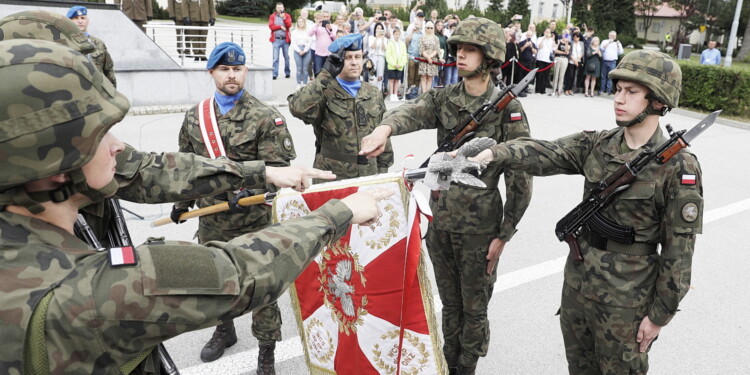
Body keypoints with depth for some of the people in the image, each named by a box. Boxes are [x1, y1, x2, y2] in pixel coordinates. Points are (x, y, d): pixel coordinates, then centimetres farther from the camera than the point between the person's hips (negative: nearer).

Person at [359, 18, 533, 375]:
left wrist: (504, 235, -9)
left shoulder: (508, 109, -10)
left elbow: (520, 179, -9)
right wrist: (385, 127, -44)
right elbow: (412, 112, -21)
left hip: (479, 227, -4)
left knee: (474, 309, 13)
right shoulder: (443, 98, 1)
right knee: (449, 304, 21)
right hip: (440, 222, 4)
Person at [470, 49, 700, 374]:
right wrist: (495, 153, -34)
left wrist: (660, 314, -10)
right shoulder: (597, 145, -1)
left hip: (626, 302, -5)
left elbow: (679, 250, -13)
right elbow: (544, 154, -16)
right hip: (576, 285, 5)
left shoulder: (678, 167, -15)